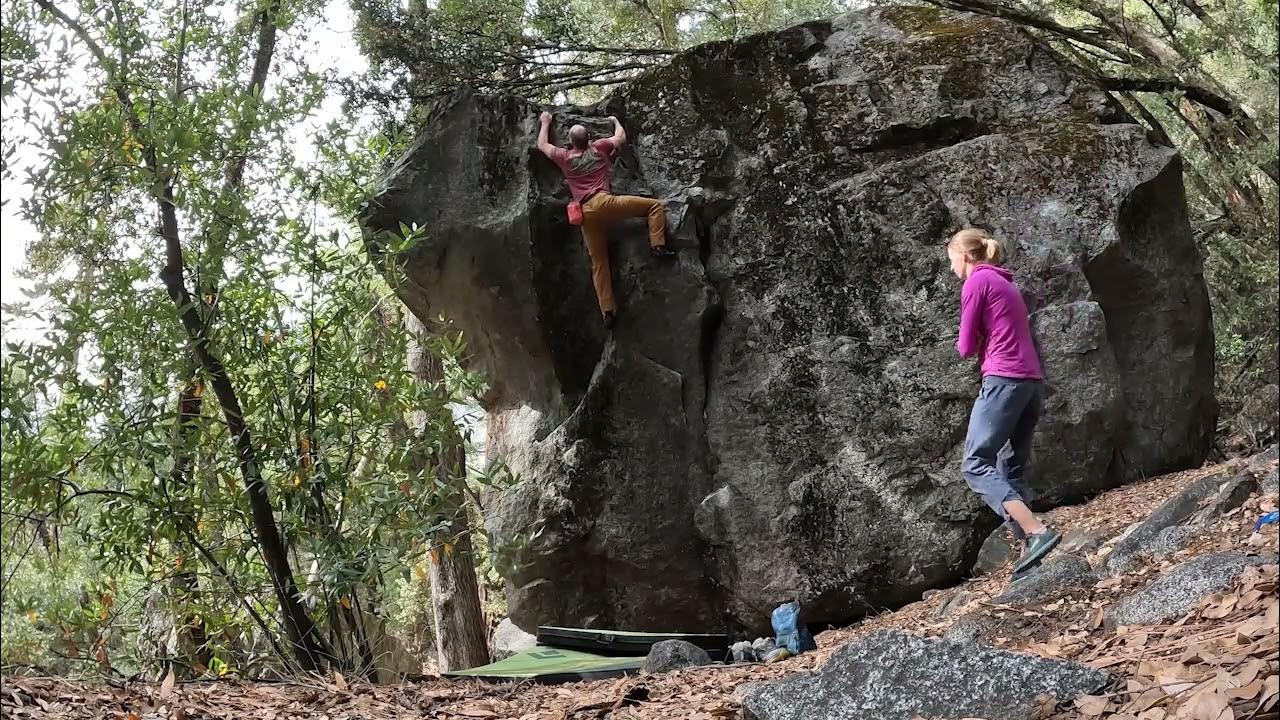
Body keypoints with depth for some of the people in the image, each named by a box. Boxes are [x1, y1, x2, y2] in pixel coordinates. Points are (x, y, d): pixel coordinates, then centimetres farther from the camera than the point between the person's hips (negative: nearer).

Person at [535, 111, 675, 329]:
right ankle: (657, 246, -13)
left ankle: (608, 310, 1)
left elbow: (542, 145, 33)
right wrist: (615, 121, 48)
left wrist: (545, 123, 47)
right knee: (655, 205, 6)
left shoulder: (564, 157, 15)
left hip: (585, 213, 3)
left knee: (599, 263, 7)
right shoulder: (598, 148, 12)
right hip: (604, 202, -3)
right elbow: (621, 137, 30)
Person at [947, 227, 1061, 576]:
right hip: (1033, 381, 9)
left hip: (1004, 380, -9)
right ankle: (1027, 547, 0)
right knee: (1011, 470, 10)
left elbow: (965, 347, -1)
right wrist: (987, 342, 8)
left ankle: (1037, 532, -25)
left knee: (976, 464, -11)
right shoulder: (1006, 283, 25)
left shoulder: (976, 281, -1)